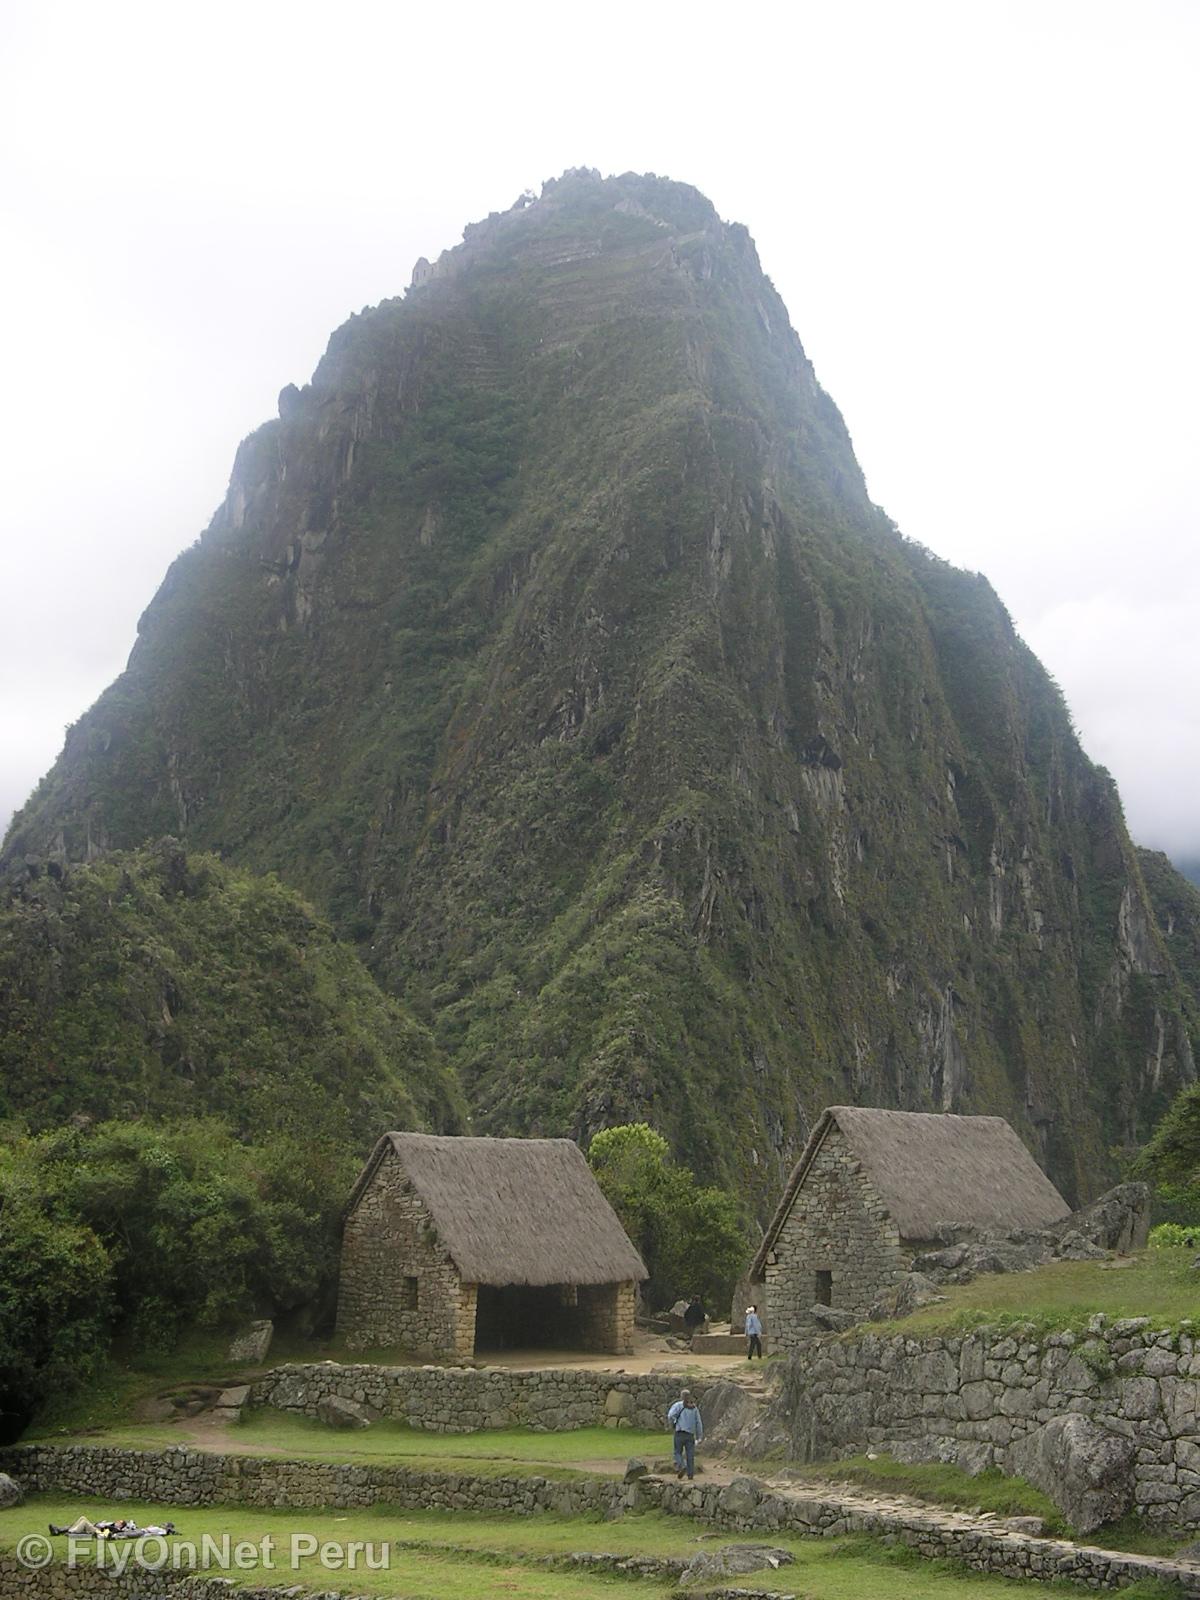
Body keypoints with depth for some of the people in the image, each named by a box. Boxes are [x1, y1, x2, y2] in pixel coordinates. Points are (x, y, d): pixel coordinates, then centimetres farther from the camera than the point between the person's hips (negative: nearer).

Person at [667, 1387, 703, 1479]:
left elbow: (670, 1416, -13)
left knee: (678, 1452, 8)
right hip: (690, 1434, 3)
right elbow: (698, 1423, 10)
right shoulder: (694, 1408, 12)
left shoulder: (678, 1405, 1)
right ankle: (690, 1474, -1)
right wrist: (699, 1436, 15)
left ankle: (682, 1466, -16)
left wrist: (673, 1425, 5)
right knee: (690, 1455, 5)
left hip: (680, 1433, -3)